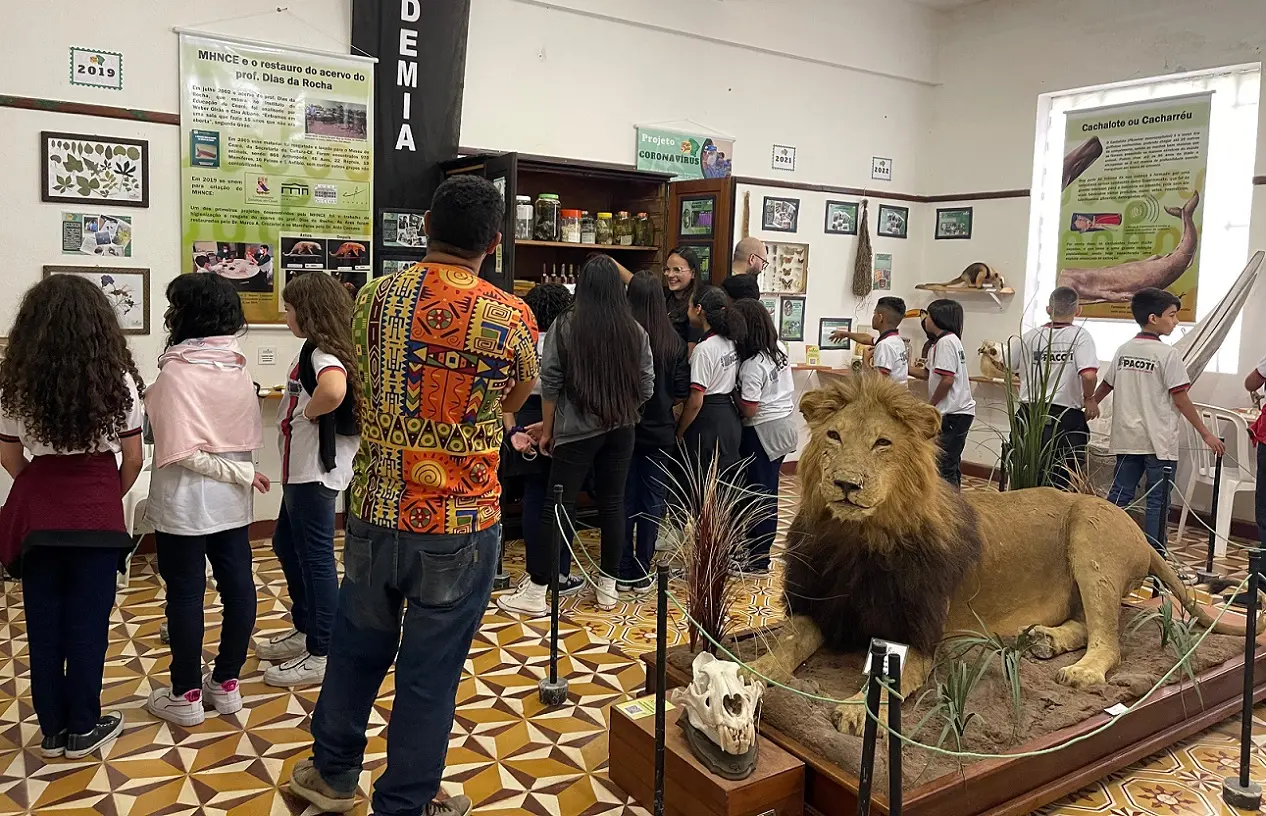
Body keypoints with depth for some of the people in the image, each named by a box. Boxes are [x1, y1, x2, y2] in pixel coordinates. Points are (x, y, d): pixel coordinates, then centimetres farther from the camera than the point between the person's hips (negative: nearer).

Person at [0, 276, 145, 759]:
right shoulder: (117, 381, -7)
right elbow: (132, 459, -1)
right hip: (98, 516, -2)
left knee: (44, 627, 12)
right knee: (88, 625, 8)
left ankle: (52, 731, 24)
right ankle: (82, 730, 19)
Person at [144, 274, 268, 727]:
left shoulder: (176, 372, -16)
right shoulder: (239, 368, 3)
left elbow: (183, 452, -20)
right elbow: (250, 437, 4)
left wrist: (241, 474, -14)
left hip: (186, 499, -6)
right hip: (231, 500, 6)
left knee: (186, 592, 4)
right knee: (237, 586, 10)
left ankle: (186, 695, 16)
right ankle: (226, 683, 23)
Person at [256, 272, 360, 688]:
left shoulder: (322, 351, -18)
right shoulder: (320, 347, 12)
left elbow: (334, 391, -40)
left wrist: (309, 413, -22)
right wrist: (306, 410, 5)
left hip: (316, 469, -11)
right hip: (303, 468, 11)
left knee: (315, 557, -1)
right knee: (286, 544, 22)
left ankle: (321, 655, 11)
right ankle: (304, 630, 35)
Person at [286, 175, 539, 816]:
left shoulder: (373, 298, -3)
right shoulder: (511, 318, -12)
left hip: (375, 513, 4)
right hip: (461, 525, -3)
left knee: (358, 646, 23)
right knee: (430, 671, 11)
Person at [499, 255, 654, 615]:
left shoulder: (564, 325, -7)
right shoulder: (635, 331, 1)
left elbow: (550, 384, -5)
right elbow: (646, 386, 5)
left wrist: (547, 429, 5)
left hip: (576, 430, -3)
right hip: (621, 430, 3)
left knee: (558, 506, 1)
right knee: (612, 503, 11)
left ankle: (535, 593, 5)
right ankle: (608, 586, 20)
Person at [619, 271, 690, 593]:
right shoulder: (674, 342, -6)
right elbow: (681, 393, -3)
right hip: (660, 432, 1)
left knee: (625, 500, 9)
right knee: (652, 501, 10)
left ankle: (623, 572, 16)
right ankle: (642, 574, 16)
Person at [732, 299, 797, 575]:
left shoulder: (753, 365, -22)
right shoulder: (778, 348, 4)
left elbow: (748, 409, -21)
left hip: (764, 432, -9)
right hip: (785, 424, 9)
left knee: (760, 493, 0)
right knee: (768, 492, 15)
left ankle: (758, 561, 9)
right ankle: (759, 550, 26)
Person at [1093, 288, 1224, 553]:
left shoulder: (1124, 350, 6)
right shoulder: (1167, 354, -11)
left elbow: (1105, 386, 14)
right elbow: (1180, 399, -11)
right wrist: (1205, 433, -6)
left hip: (1126, 438, 6)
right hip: (1158, 441, -5)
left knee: (1119, 496, 10)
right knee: (1157, 501, 2)